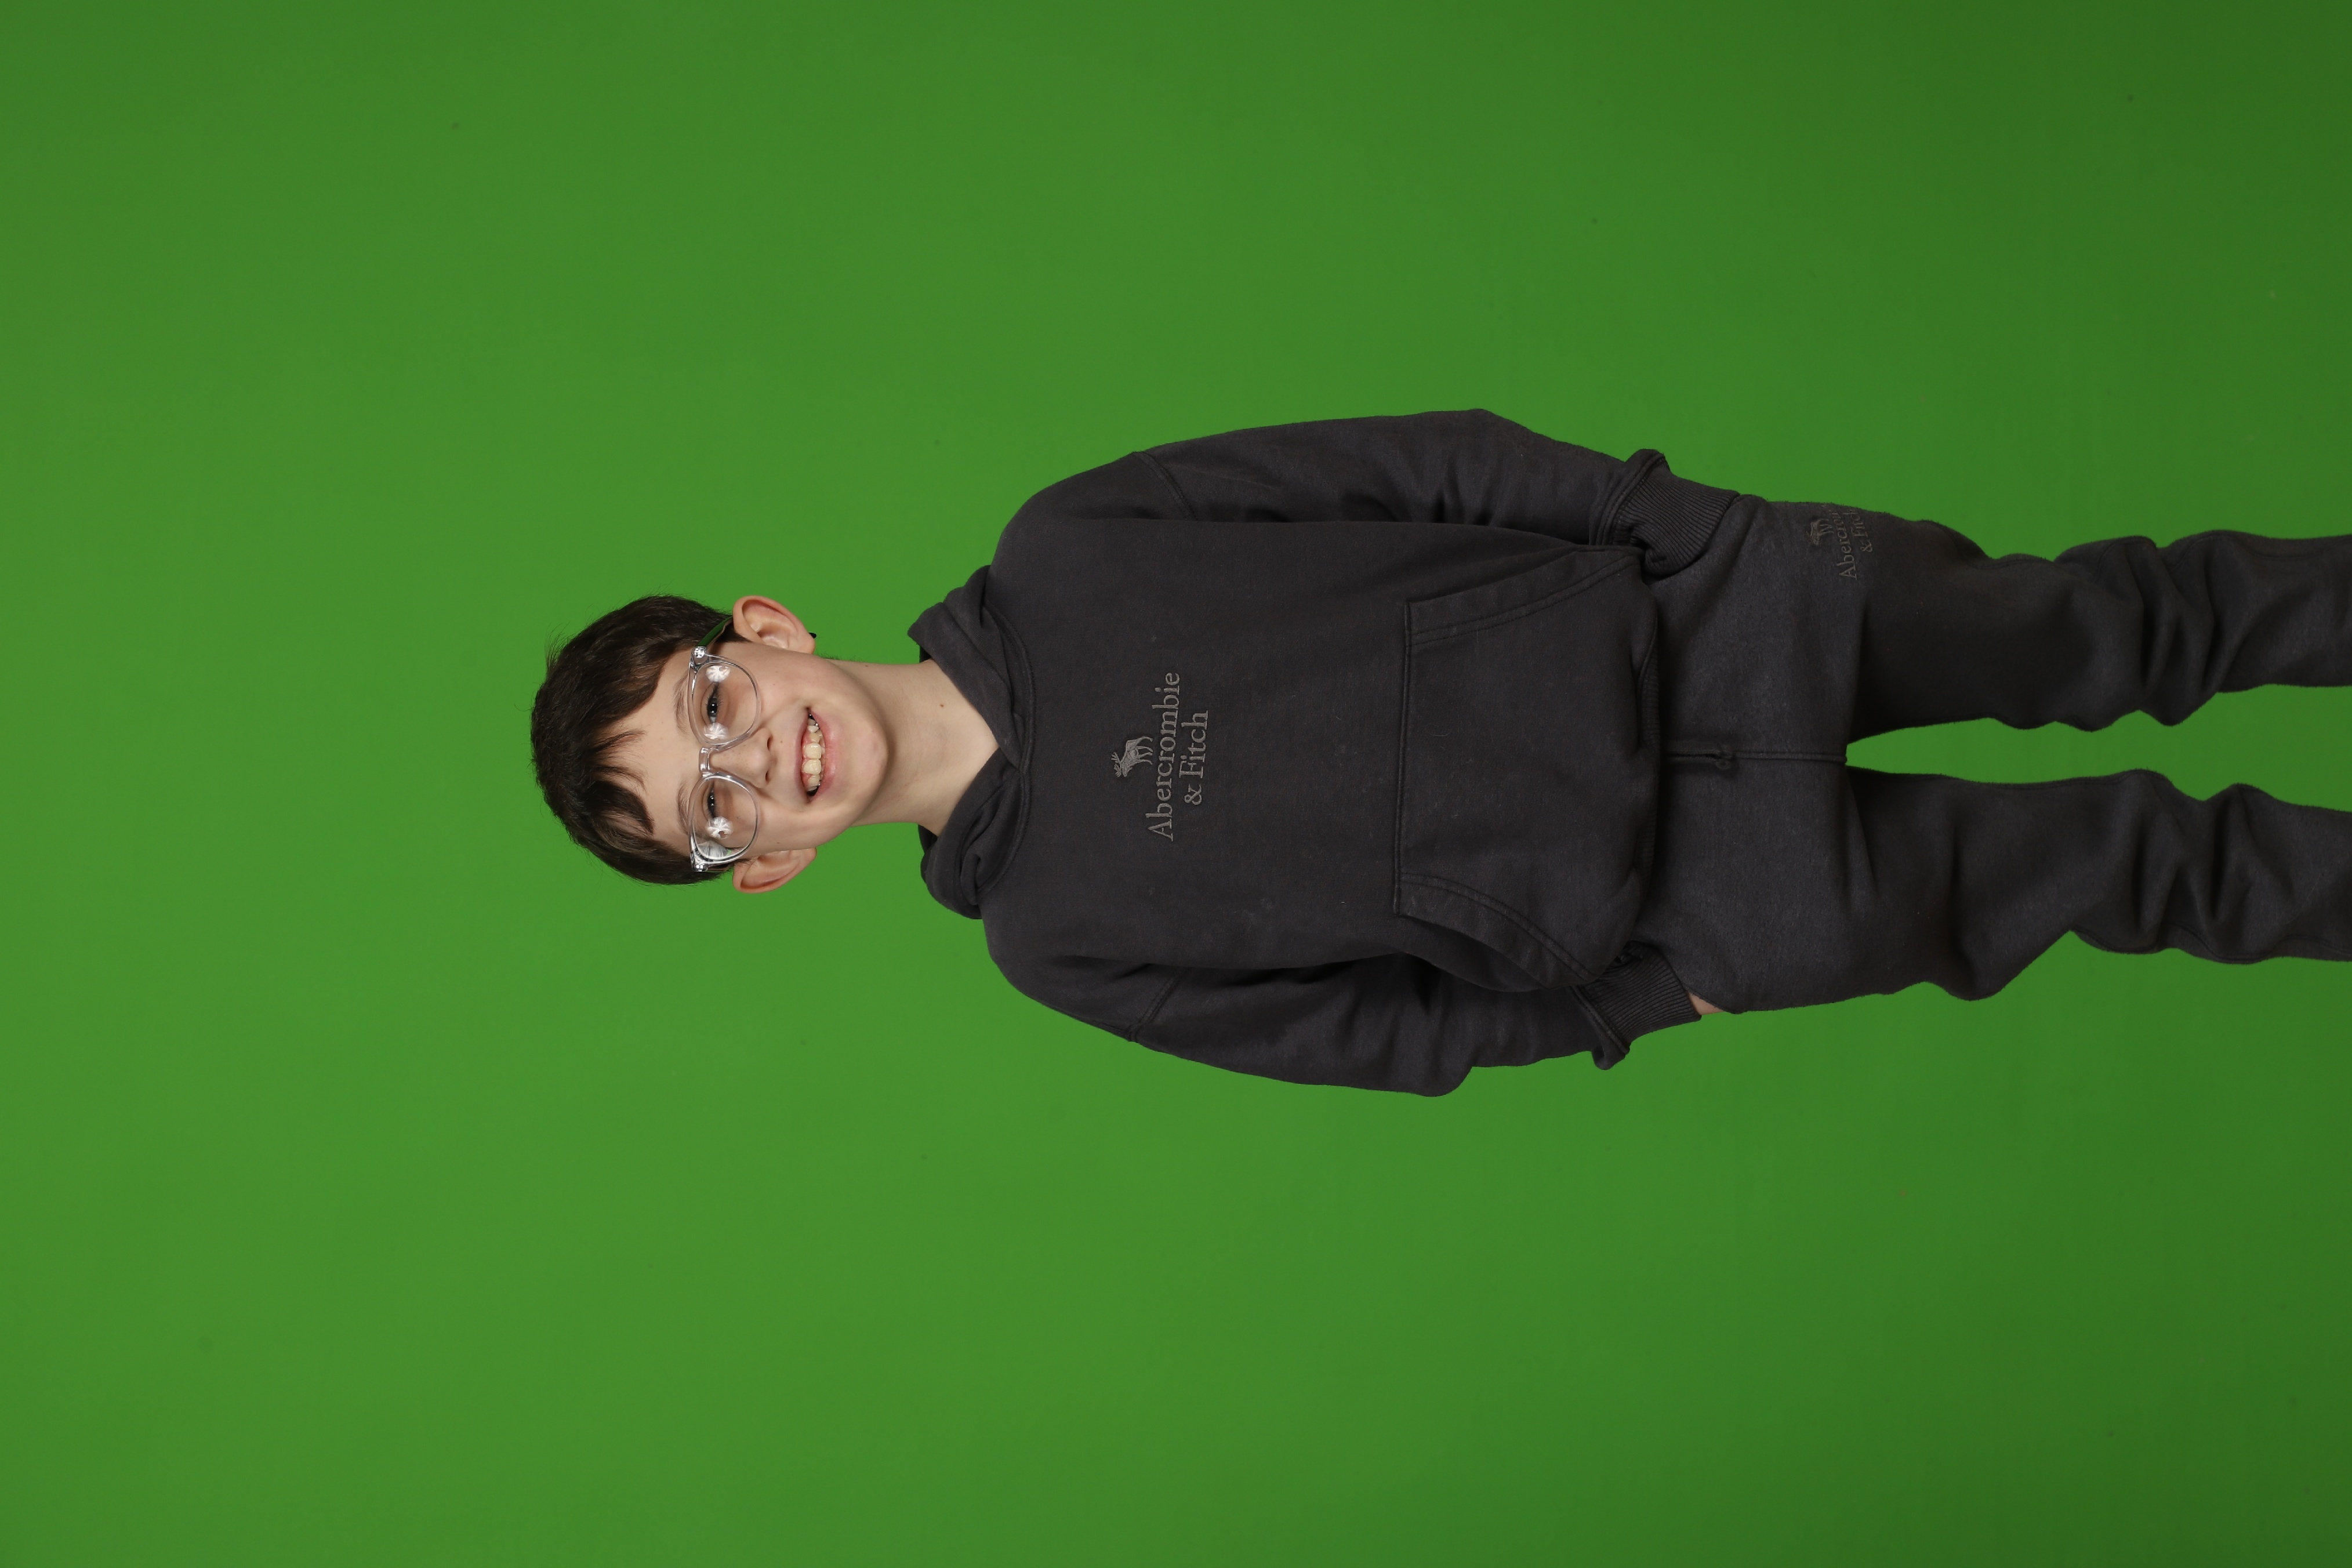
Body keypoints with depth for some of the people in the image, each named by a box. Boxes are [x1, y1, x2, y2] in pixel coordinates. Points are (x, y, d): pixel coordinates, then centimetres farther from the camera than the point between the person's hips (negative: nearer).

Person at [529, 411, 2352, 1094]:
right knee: (2108, 865, 5)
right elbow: (1402, 1025, -1)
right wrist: (1639, 1002, -5)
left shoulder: (1063, 553, -10)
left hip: (1682, 610, 1)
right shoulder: (1060, 942, -8)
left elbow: (1431, 463, -7)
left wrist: (1696, 529, -10)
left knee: (2089, 630, 10)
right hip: (1664, 918, -1)